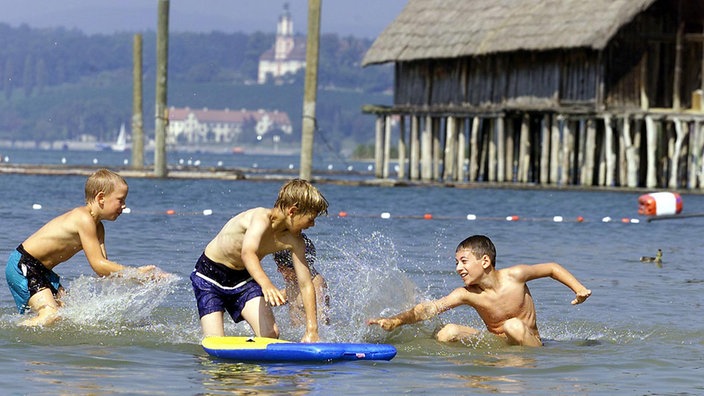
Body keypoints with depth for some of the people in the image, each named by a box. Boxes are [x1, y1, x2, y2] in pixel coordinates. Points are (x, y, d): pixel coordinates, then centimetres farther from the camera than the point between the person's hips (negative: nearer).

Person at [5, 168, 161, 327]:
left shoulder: (97, 226, 9)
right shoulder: (84, 219, -22)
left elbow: (103, 265, 1)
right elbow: (99, 266, -25)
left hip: (41, 271, 11)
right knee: (50, 316, -24)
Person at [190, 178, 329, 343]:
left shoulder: (294, 241, -11)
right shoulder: (262, 218, -31)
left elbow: (306, 285, -9)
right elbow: (248, 253, -50)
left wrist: (312, 331, -17)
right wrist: (266, 284, -68)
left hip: (242, 278, 6)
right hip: (209, 276, -6)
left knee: (271, 334, -14)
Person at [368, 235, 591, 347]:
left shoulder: (514, 276, -15)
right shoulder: (467, 294, -10)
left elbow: (552, 269, 1)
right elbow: (428, 309, -17)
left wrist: (579, 289, -9)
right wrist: (397, 320, -32)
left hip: (531, 343, -2)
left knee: (513, 326, -36)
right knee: (447, 334, -18)